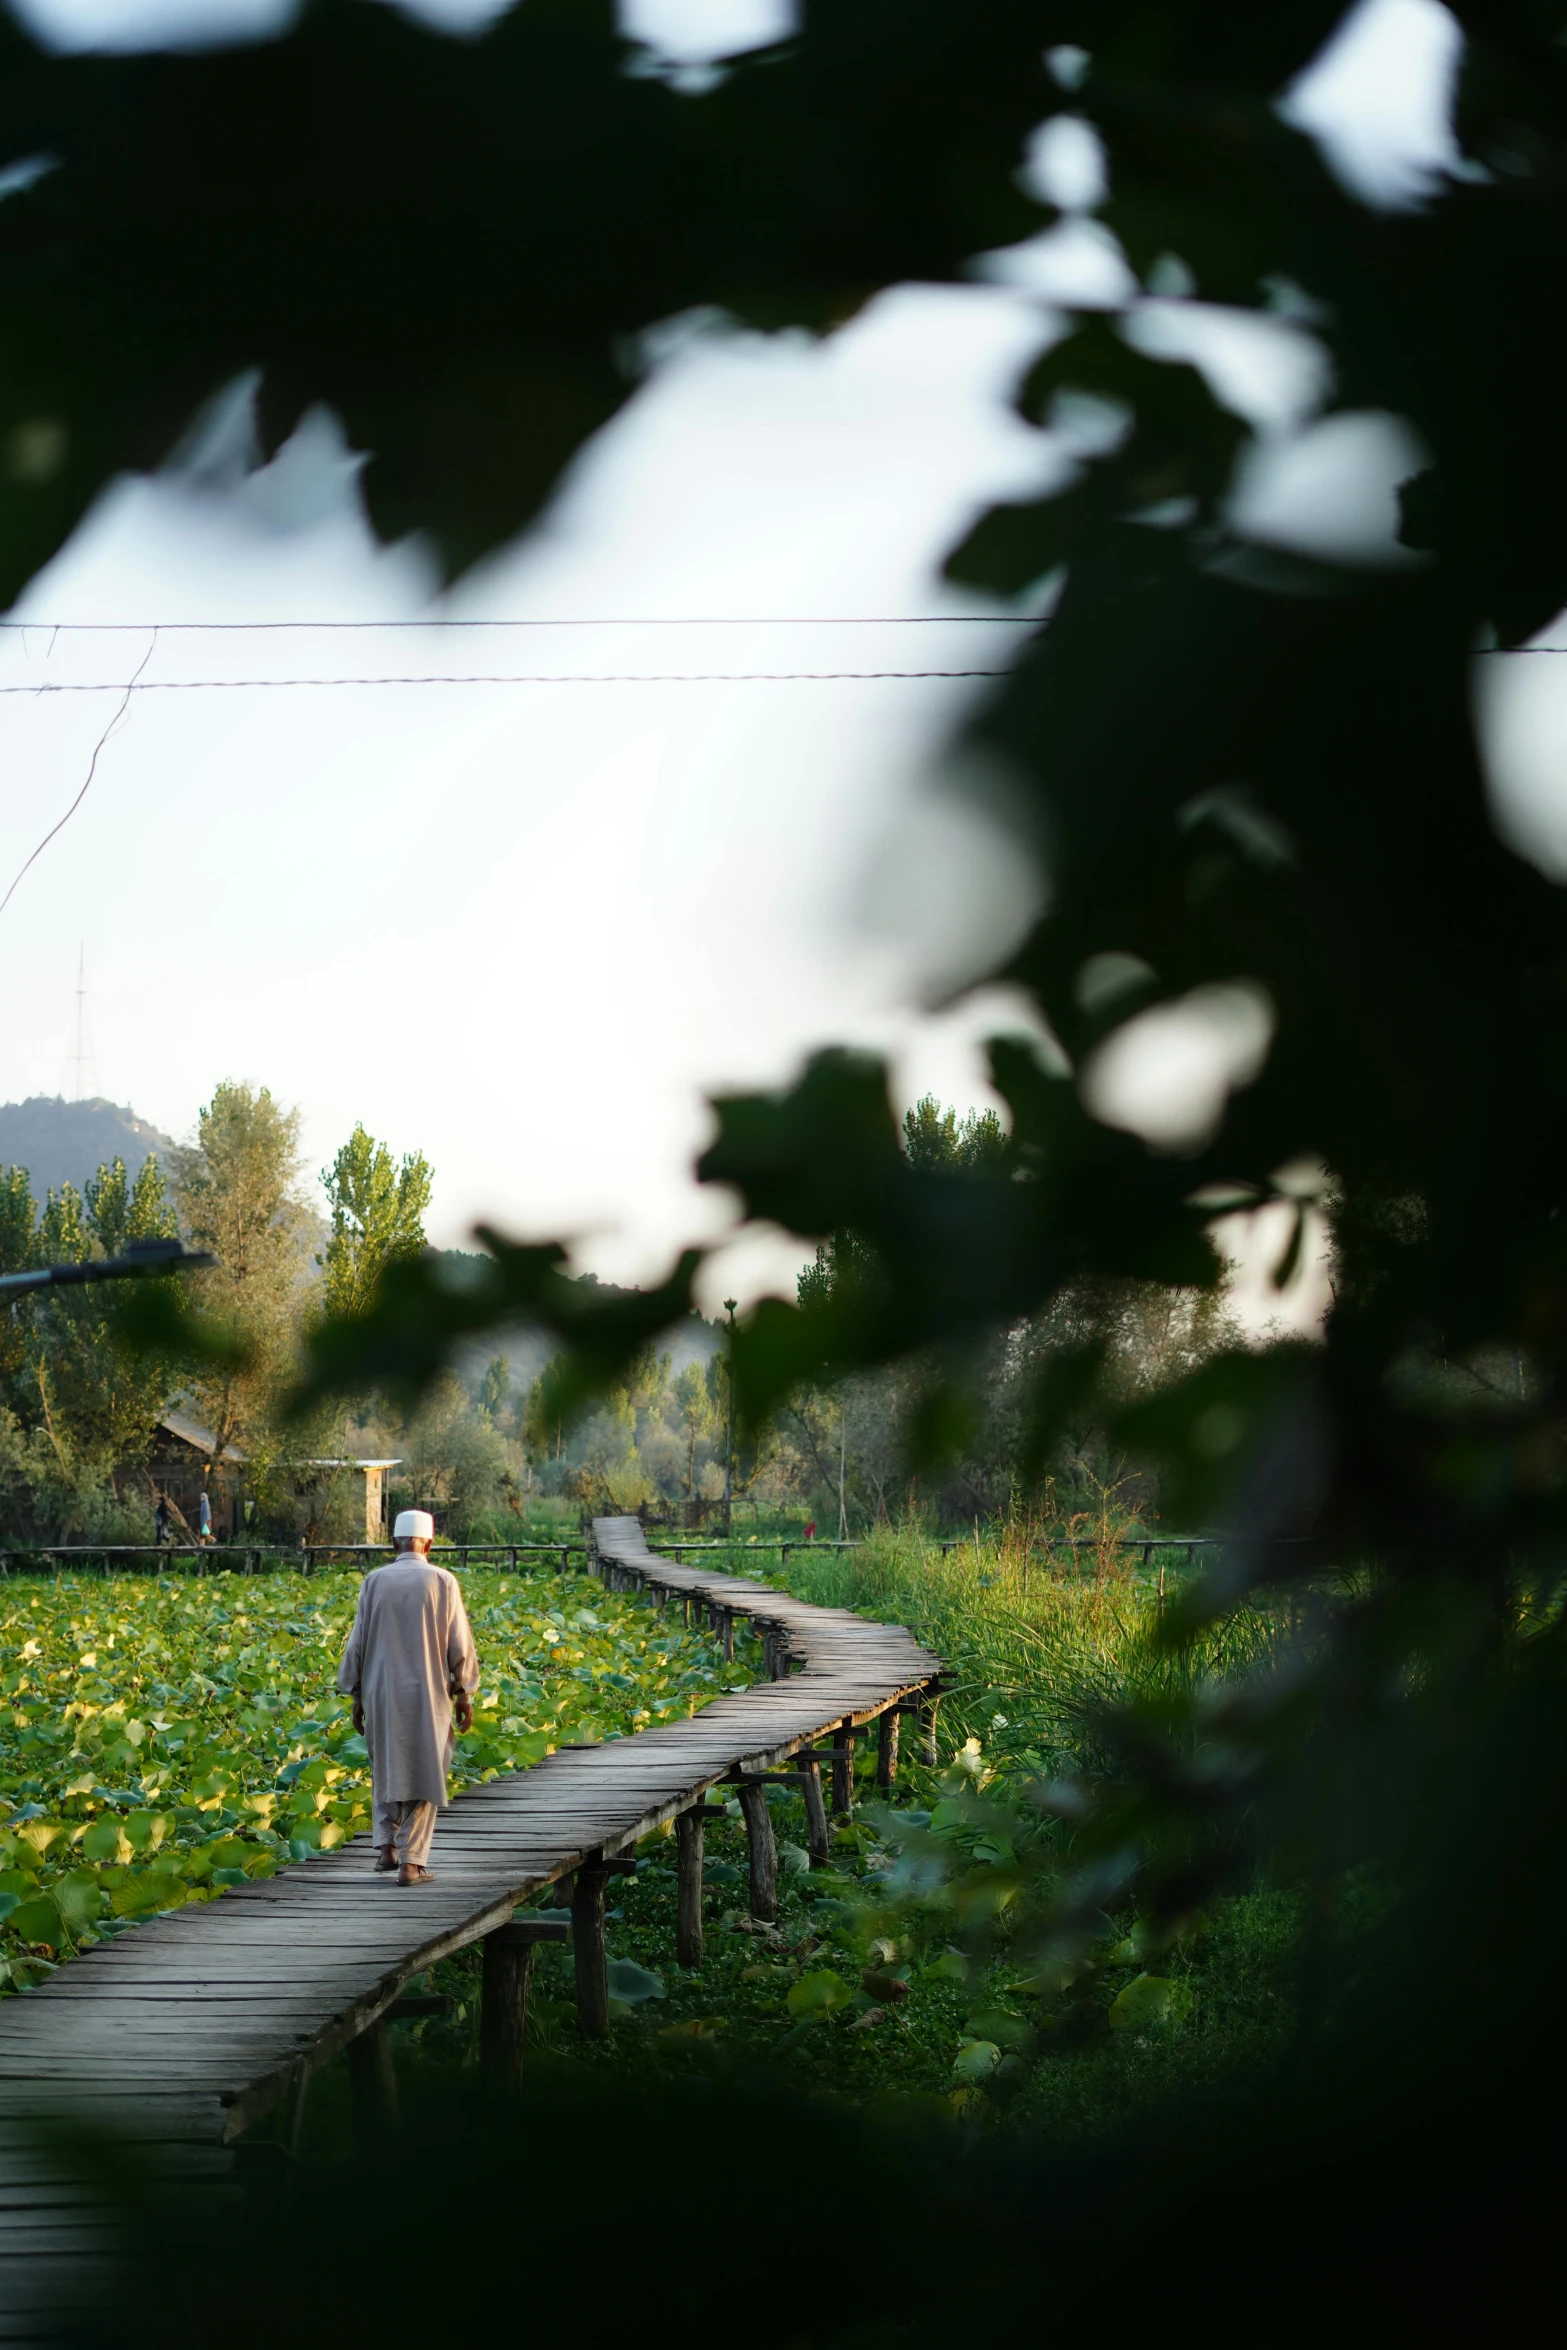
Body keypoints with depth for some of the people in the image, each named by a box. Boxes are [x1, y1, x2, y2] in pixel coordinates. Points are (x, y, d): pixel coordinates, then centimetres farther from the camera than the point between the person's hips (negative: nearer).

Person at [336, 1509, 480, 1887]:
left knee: (386, 1770, 20)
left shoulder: (374, 1581, -1)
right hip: (428, 1697, -2)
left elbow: (358, 1642, 3)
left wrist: (356, 1695, 11)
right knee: (423, 1775, 5)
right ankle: (411, 1860, 1)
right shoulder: (442, 1582, -5)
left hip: (381, 1695, 2)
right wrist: (464, 1695, 6)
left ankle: (387, 1845, 11)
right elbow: (459, 1645, -3)